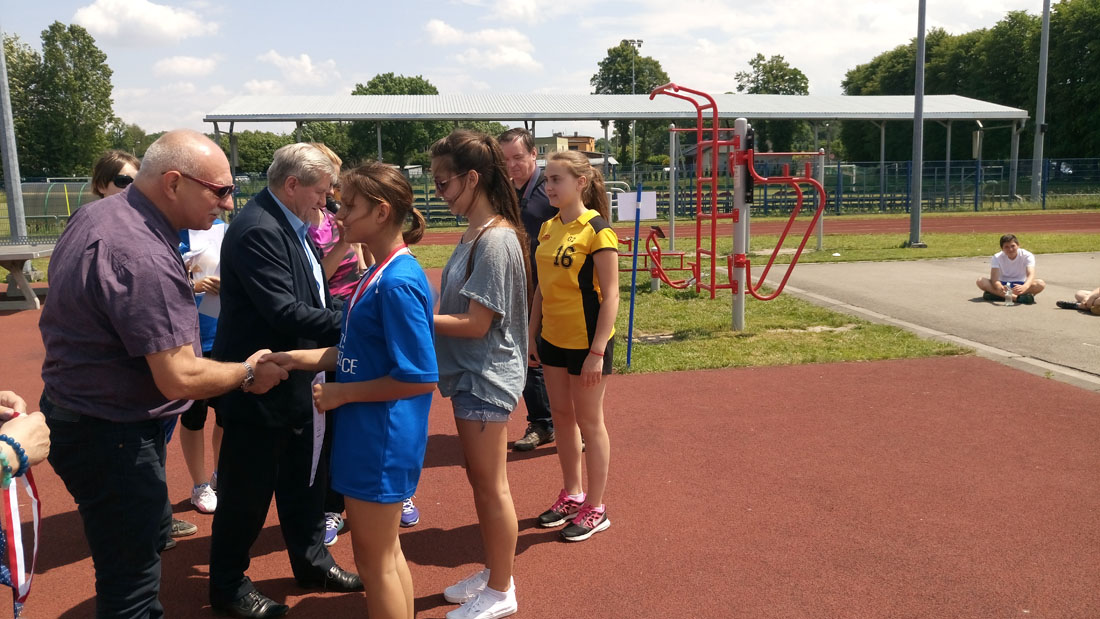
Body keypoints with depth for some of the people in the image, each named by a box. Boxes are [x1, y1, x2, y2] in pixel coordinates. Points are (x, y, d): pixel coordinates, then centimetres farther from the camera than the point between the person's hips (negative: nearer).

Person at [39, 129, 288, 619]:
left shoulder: (95, 214, 3)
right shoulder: (144, 259, -30)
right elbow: (180, 378, -29)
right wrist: (247, 373, -11)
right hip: (110, 437, -10)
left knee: (152, 534, 26)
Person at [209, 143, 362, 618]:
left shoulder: (288, 225, 8)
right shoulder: (257, 230, -22)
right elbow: (284, 311, -29)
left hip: (296, 383, 9)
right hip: (261, 388, -9)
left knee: (305, 480, 21)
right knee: (247, 491, 8)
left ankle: (311, 562, 39)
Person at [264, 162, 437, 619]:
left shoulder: (398, 283, -22)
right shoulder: (380, 274, 6)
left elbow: (419, 378, -25)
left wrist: (341, 394, -16)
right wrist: (302, 359, 4)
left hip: (382, 439, -9)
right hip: (370, 433, 9)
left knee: (376, 560, 8)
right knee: (387, 552, 21)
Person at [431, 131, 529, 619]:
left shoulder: (495, 241, -21)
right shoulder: (474, 234, 7)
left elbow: (475, 323, -22)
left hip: (486, 378, -9)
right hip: (470, 375, 9)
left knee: (490, 484, 4)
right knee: (479, 479, 19)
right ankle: (493, 571, 36)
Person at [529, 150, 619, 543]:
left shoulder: (597, 230, -16)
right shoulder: (549, 228, 6)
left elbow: (610, 294, -17)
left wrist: (597, 352, -20)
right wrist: (532, 333, 12)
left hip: (586, 341, -7)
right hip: (553, 338, 7)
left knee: (589, 422, 5)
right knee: (562, 416, 16)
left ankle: (595, 509, 20)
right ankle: (572, 495, 33)